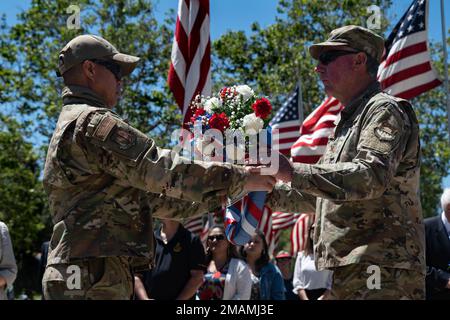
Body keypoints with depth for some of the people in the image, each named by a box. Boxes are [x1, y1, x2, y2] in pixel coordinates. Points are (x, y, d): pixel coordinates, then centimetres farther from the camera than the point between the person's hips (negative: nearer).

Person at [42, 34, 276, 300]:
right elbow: (161, 171, -17)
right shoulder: (92, 121, -8)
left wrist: (217, 196, 19)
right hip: (92, 280, -11)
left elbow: (147, 194, 24)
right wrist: (239, 179, -10)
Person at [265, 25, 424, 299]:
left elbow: (370, 177, -23)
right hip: (346, 274, 9)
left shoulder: (384, 110, -5)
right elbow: (318, 196, 29)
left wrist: (292, 171, -25)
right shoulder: (346, 123, 25)